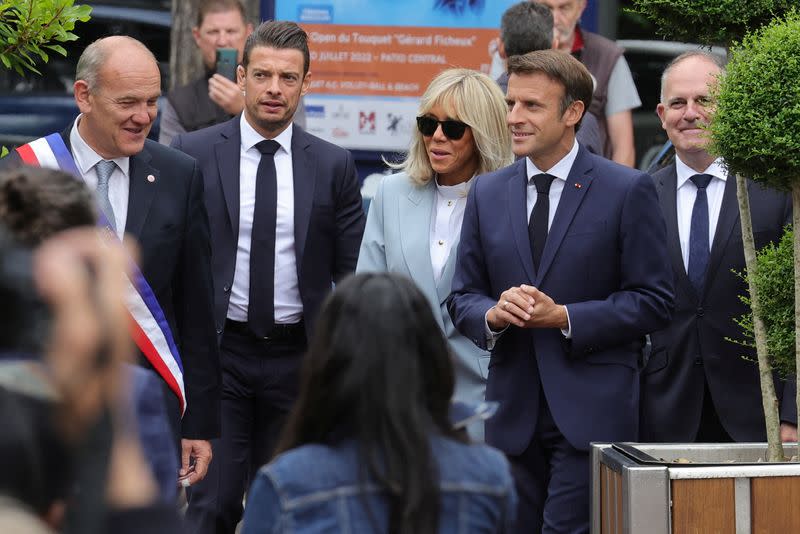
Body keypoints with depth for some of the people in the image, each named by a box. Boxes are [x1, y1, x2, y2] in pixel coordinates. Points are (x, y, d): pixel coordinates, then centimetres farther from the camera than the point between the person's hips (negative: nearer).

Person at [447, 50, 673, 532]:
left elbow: (653, 300, -5)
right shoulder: (487, 194, 11)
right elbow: (464, 295, 14)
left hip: (592, 411, -5)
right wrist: (492, 314, -10)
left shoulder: (628, 190, -3)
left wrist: (565, 317, -15)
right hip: (513, 410, 5)